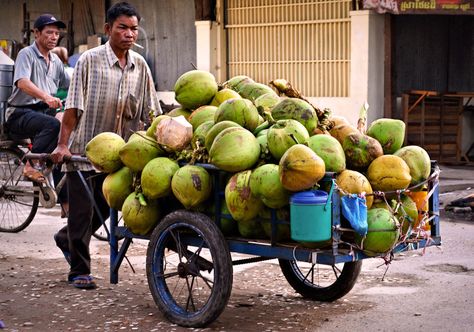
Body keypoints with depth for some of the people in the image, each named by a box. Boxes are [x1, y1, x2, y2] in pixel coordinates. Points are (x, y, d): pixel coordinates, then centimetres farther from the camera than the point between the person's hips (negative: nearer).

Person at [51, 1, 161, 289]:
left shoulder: (140, 66, 2)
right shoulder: (90, 60, -11)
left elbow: (150, 112, 5)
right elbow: (73, 106, -11)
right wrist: (62, 144, -14)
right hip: (84, 148, -5)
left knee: (103, 208, 14)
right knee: (82, 210, 2)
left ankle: (66, 238, 42)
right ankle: (80, 270, 15)